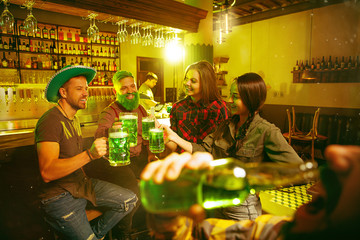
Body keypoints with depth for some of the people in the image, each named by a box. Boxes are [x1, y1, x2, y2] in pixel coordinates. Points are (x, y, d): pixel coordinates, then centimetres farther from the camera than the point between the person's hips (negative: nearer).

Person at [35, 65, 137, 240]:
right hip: (60, 197, -8)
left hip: (82, 184, 8)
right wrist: (89, 155, -39)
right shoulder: (50, 121, -19)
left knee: (130, 200, -1)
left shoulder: (73, 119, 12)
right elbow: (47, 173, -29)